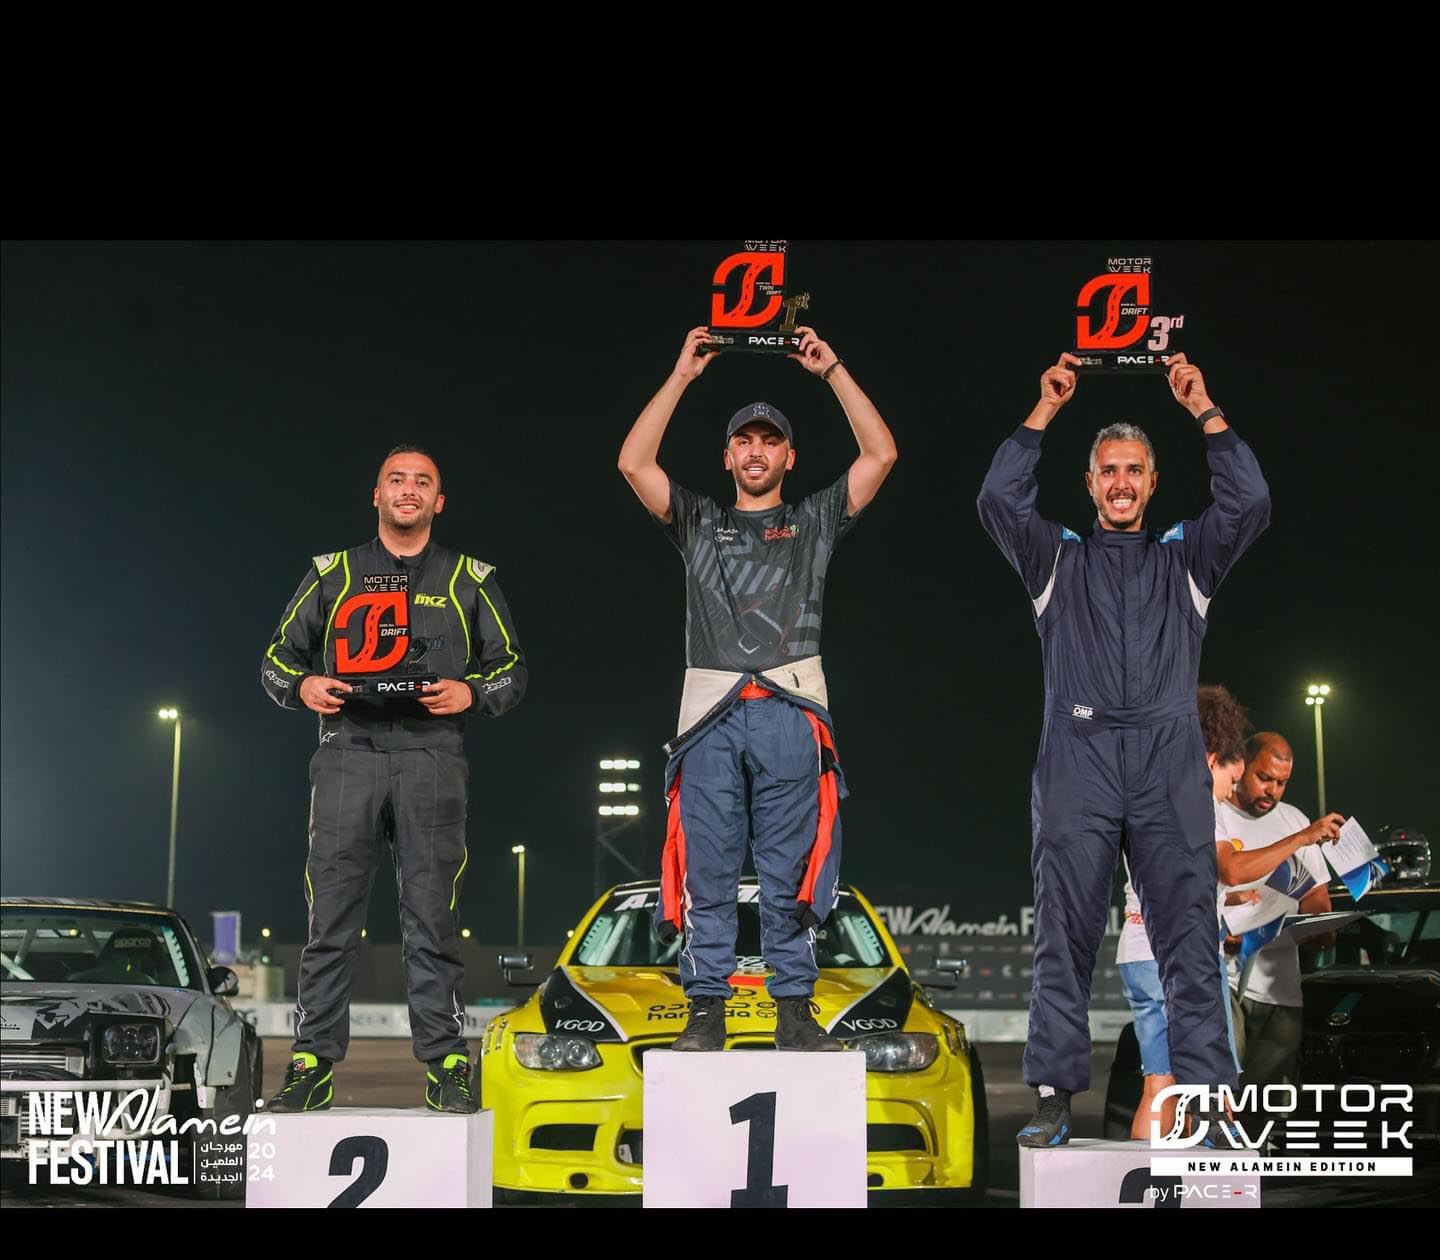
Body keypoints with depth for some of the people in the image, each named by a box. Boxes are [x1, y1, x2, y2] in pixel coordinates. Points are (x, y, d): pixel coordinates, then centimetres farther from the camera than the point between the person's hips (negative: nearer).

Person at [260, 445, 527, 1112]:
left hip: (431, 758, 0)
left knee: (432, 919, -4)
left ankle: (445, 1065, -2)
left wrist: (472, 693, -3)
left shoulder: (467, 578, 17)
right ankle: (313, 1064, -2)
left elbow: (512, 668, 18)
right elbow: (277, 657, 20)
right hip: (347, 753, 1)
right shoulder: (333, 573, 18)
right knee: (331, 918, -4)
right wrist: (302, 686, -2)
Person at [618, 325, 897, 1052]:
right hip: (711, 717, 1)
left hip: (790, 715, -1)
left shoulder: (814, 523, 19)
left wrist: (831, 371, 8)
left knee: (791, 873, -2)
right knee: (706, 873, -1)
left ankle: (794, 1013, 0)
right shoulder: (699, 524, 21)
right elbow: (633, 463, 8)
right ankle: (706, 1012, 2)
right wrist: (682, 377, 7)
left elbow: (880, 455, 9)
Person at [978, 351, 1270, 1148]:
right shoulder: (1058, 560, 17)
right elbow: (1000, 500, 2)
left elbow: (1249, 504, 5)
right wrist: (1044, 412, 4)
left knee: (1189, 938, -4)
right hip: (1077, 764, 0)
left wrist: (1204, 411, 5)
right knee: (1064, 939, -2)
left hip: (1169, 767, 0)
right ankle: (1054, 1099, 1)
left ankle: (1208, 1102, -4)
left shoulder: (1186, 560, 19)